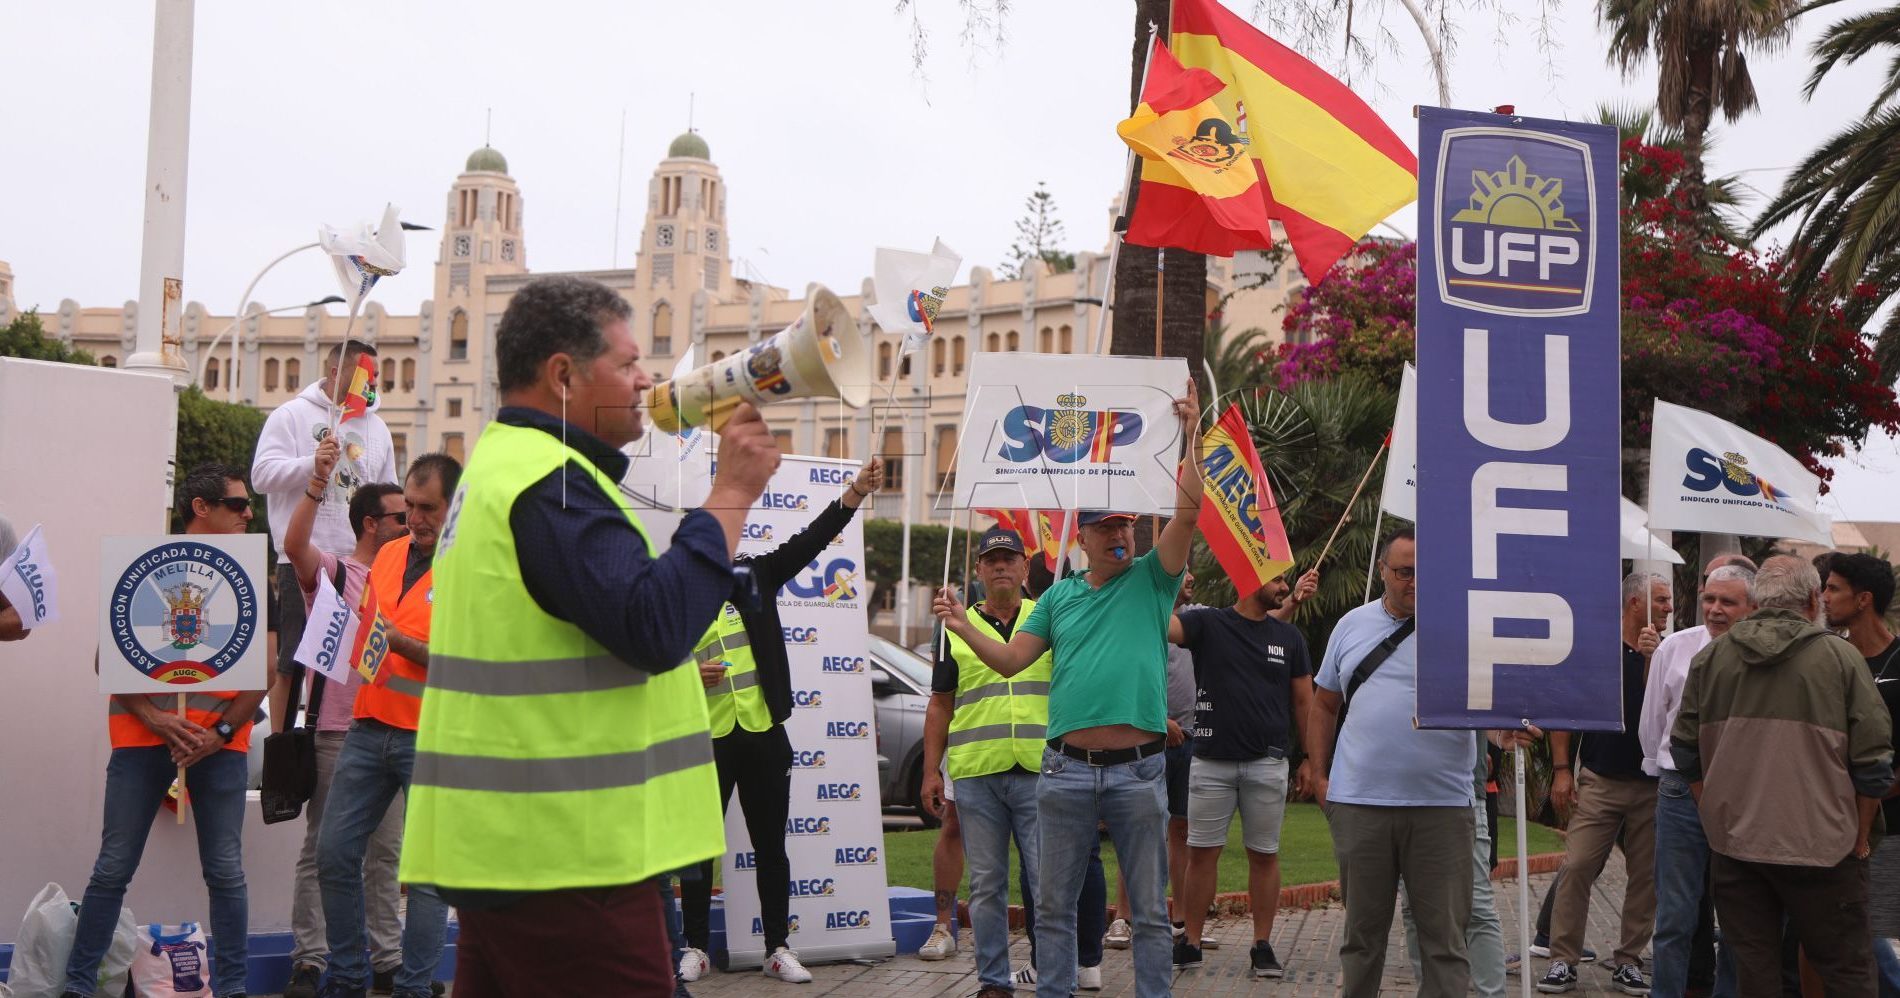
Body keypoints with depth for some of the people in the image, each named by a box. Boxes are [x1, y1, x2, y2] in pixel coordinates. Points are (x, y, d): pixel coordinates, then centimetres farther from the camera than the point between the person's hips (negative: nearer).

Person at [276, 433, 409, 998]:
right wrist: (318, 481, -32)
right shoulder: (332, 573, -3)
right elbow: (294, 544, -24)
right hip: (335, 733, -5)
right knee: (322, 850, 0)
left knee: (387, 854, 9)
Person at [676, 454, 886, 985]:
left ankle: (777, 949, 15)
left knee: (771, 847, 7)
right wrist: (685, 675, -17)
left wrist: (855, 492, -12)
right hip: (706, 742, -2)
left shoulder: (753, 577, 6)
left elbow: (808, 542, -2)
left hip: (764, 736, 2)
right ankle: (695, 948, 16)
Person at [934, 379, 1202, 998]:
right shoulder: (1059, 596, 13)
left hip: (1138, 769, -2)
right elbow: (1011, 660, 11)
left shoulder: (1151, 580, 5)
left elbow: (1189, 509, -8)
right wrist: (964, 629, -3)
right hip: (1066, 769, 3)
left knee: (1149, 908, 6)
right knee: (1054, 904, 9)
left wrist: (1192, 437, -13)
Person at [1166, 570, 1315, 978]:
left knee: (1265, 855, 6)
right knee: (1202, 852, 3)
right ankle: (1191, 943, 13)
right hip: (1211, 760, -2)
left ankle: (1263, 946, 15)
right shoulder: (1207, 623, 0)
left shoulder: (1289, 637, 8)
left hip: (1268, 764, 2)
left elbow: (1304, 702, 12)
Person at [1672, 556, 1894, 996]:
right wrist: (1860, 837, 4)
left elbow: (1685, 749, 7)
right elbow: (1873, 759, -7)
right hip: (1819, 843, -3)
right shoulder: (1841, 658, -6)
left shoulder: (1710, 658, 3)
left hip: (1733, 841, 3)